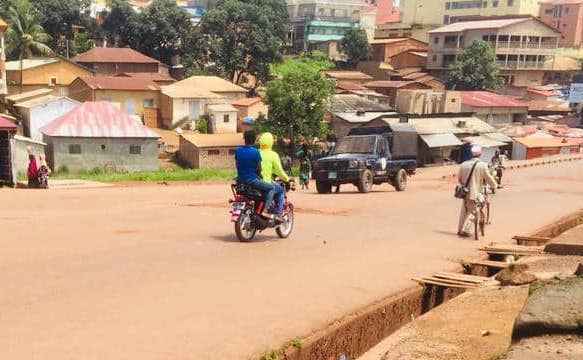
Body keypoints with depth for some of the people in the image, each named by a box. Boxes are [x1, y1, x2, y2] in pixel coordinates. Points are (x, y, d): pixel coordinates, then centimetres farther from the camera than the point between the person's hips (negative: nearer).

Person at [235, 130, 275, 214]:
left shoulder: (238, 151, 2)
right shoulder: (255, 152, -14)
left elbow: (237, 165, 11)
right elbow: (259, 169, -4)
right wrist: (259, 175, 16)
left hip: (240, 180, 7)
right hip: (252, 180, -7)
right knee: (272, 188, 6)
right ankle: (265, 210, -6)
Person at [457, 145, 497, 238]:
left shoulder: (464, 164, 4)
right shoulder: (482, 165, -11)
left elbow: (459, 179, 14)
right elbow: (489, 178, -5)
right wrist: (494, 185, 15)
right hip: (474, 193, -5)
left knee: (464, 211, 17)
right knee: (472, 212, 4)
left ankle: (460, 230, 21)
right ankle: (465, 230, -3)